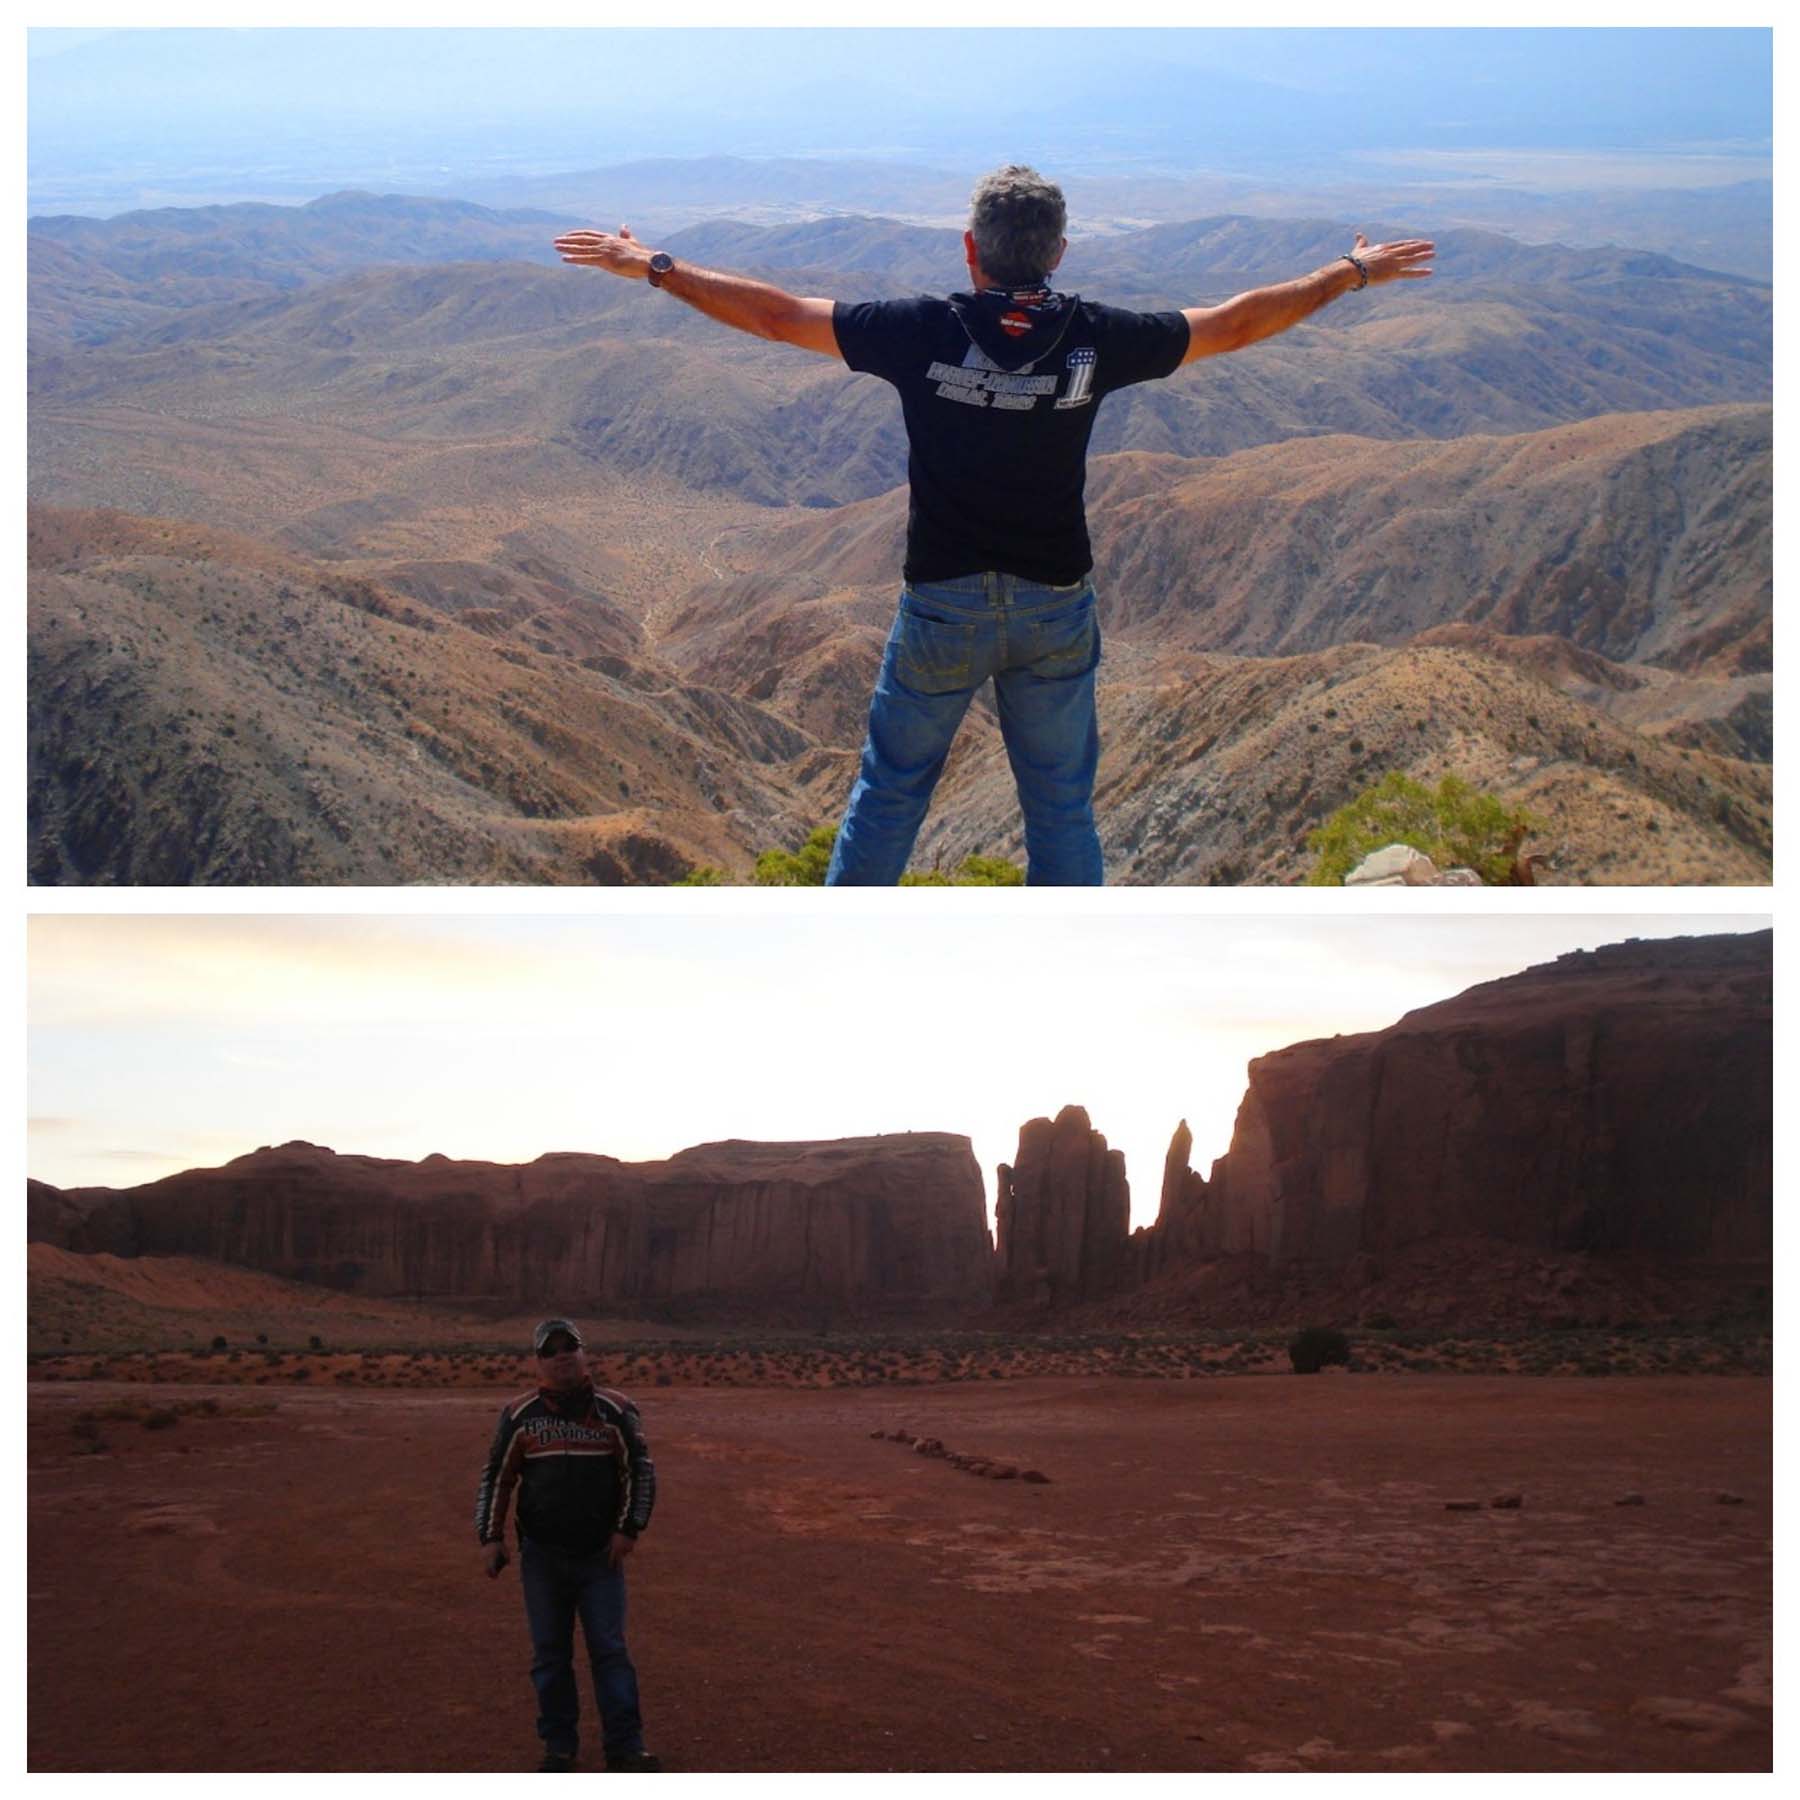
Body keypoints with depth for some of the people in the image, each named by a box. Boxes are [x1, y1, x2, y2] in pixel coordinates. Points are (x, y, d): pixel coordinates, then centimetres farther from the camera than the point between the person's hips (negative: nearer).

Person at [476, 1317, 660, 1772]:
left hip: (601, 1555, -1)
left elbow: (640, 1470, 4)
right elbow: (496, 1476, 6)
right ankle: (559, 1746, 17)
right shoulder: (519, 1414, 0)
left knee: (610, 1650, -1)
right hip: (542, 1556, 1)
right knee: (550, 1653, 7)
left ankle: (625, 1747, 3)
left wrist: (627, 1529, -3)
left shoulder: (616, 1411, -2)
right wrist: (490, 1537, 1)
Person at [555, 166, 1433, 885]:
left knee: (890, 789, 16)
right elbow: (1238, 323, 3)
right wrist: (1353, 272, 18)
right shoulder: (1095, 338, -9)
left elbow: (773, 314, -7)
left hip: (941, 606, -1)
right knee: (1062, 805, 12)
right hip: (1057, 608, 1)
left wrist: (650, 265, 5)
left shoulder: (924, 332, -13)